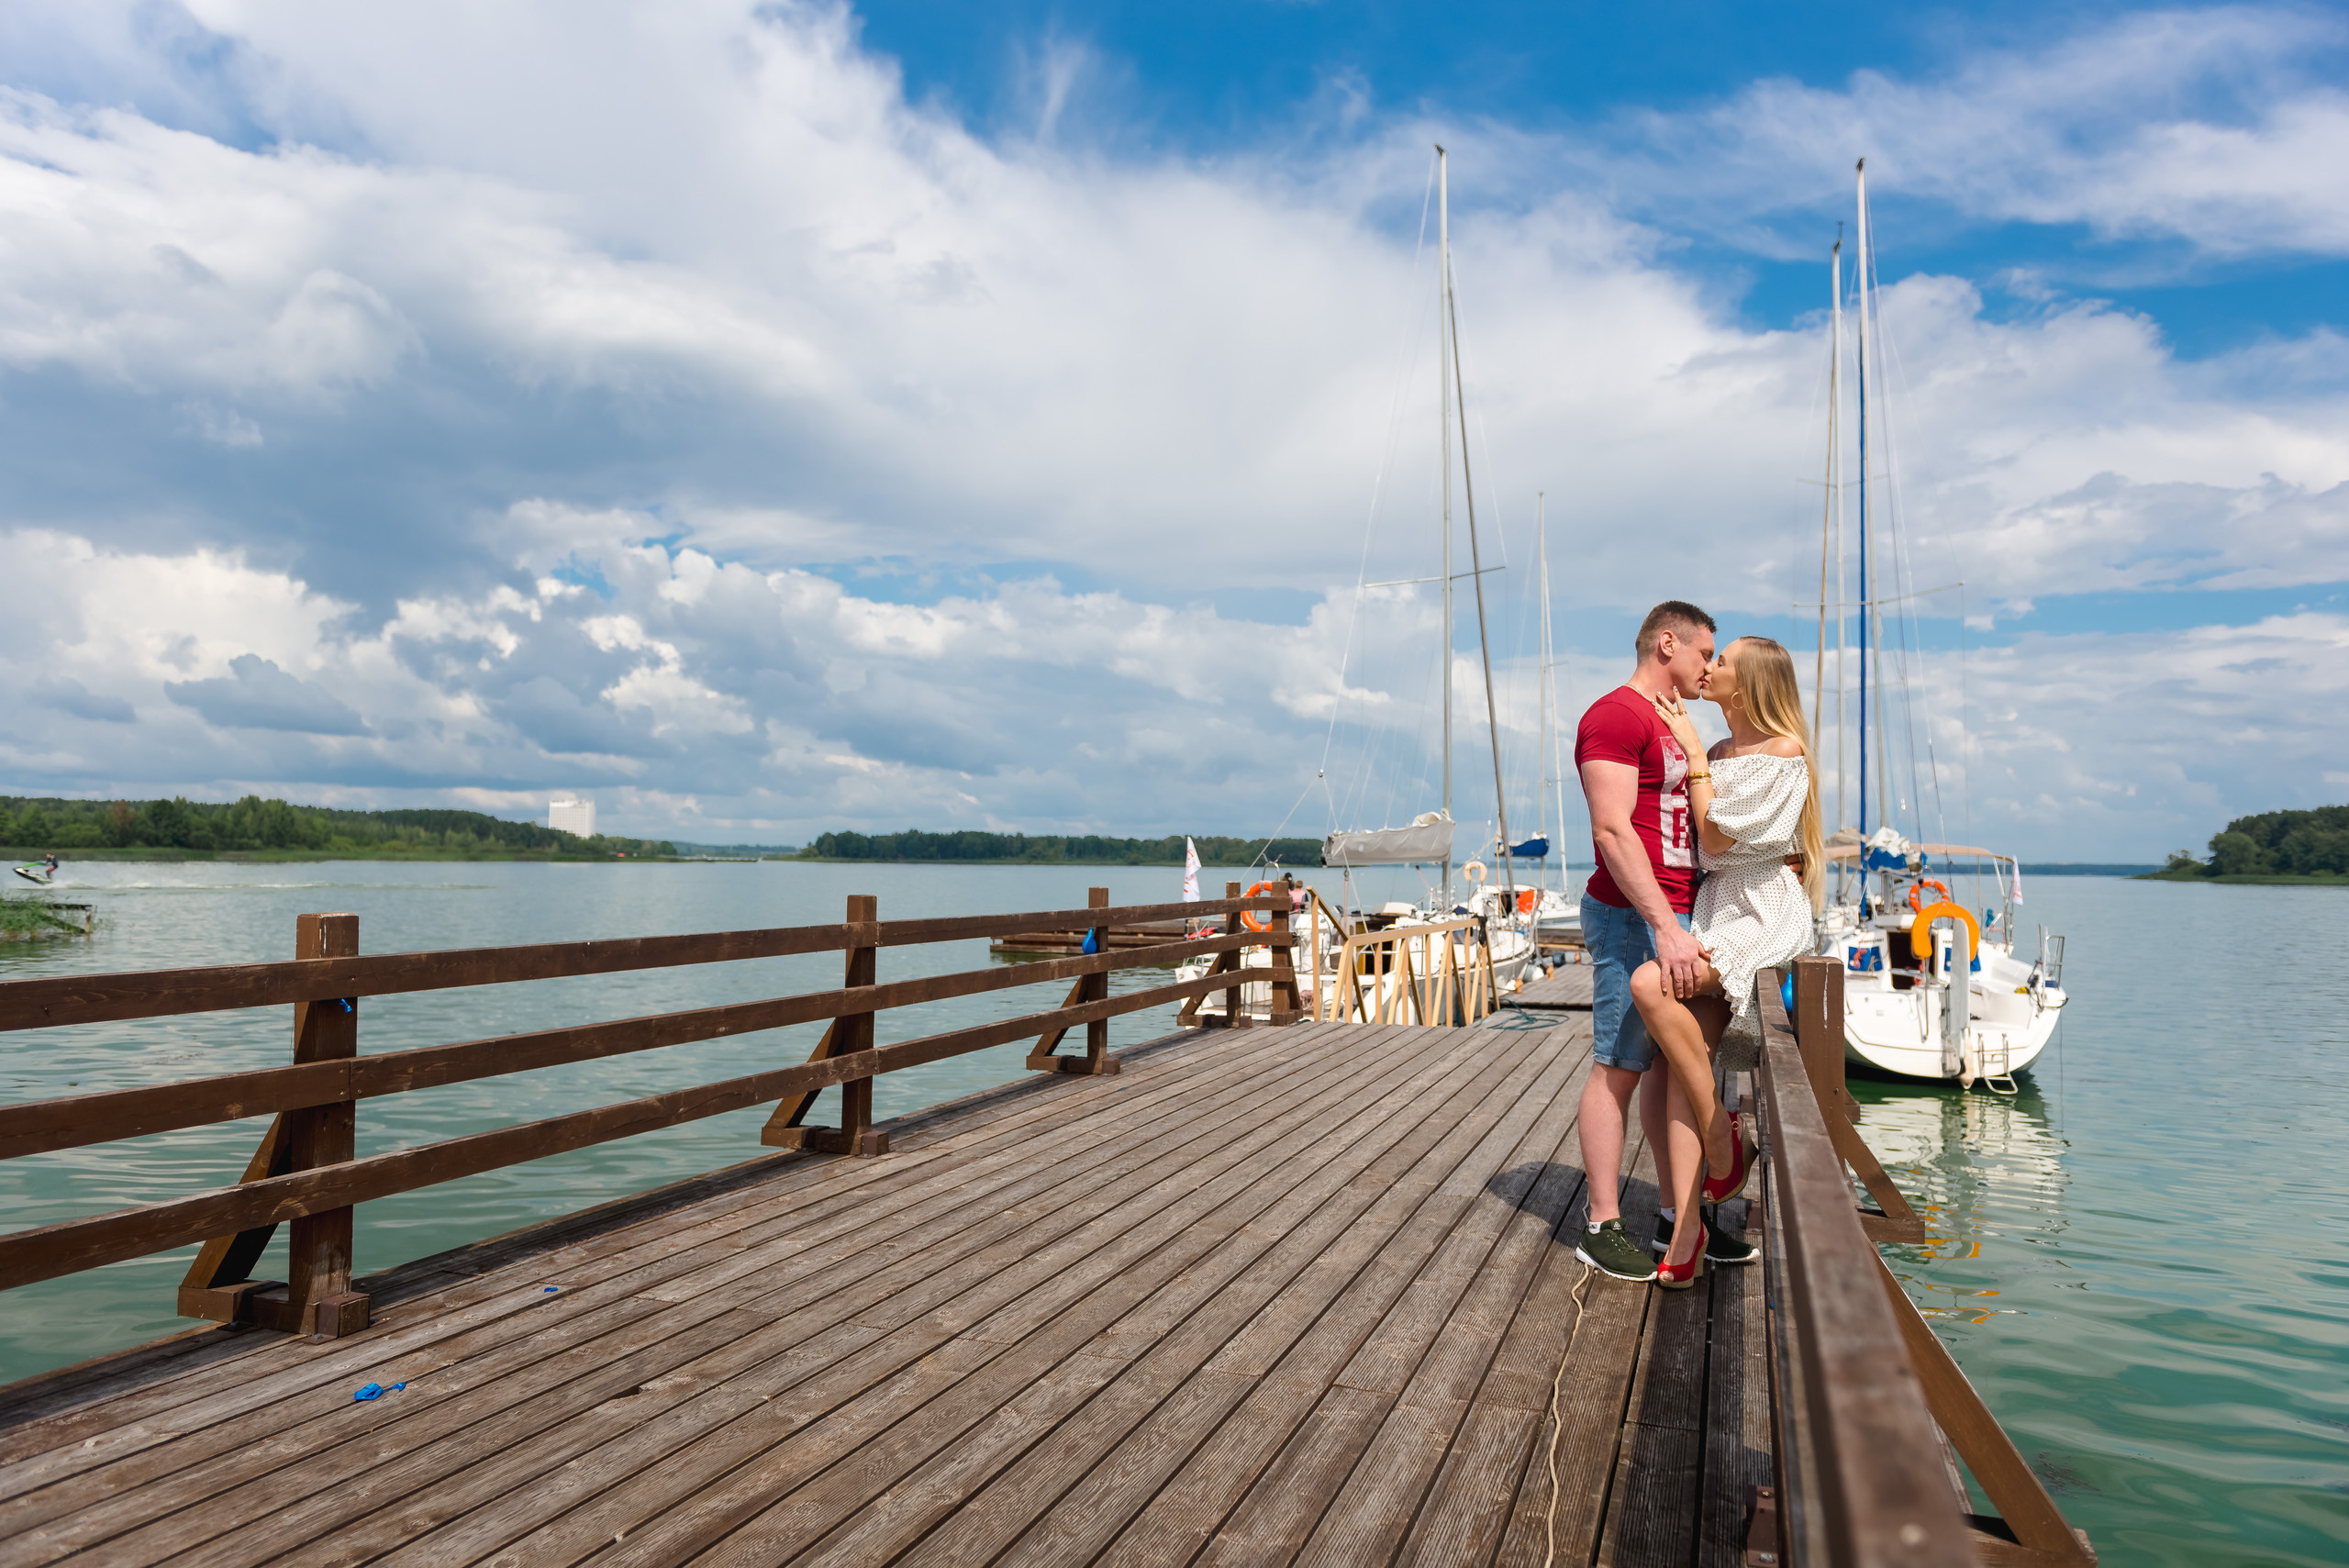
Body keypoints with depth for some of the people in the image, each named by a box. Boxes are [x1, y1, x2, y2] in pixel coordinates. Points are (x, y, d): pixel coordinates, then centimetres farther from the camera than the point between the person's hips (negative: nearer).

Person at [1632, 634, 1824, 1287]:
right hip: (1712, 909, 7)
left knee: (1651, 985, -32)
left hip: (1763, 913, -7)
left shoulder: (1785, 754, -6)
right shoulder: (1716, 754, 19)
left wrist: (1694, 752, -4)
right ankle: (1689, 1224, -13)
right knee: (1687, 1058, -12)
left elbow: (1716, 837, -9)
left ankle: (1720, 1134, -14)